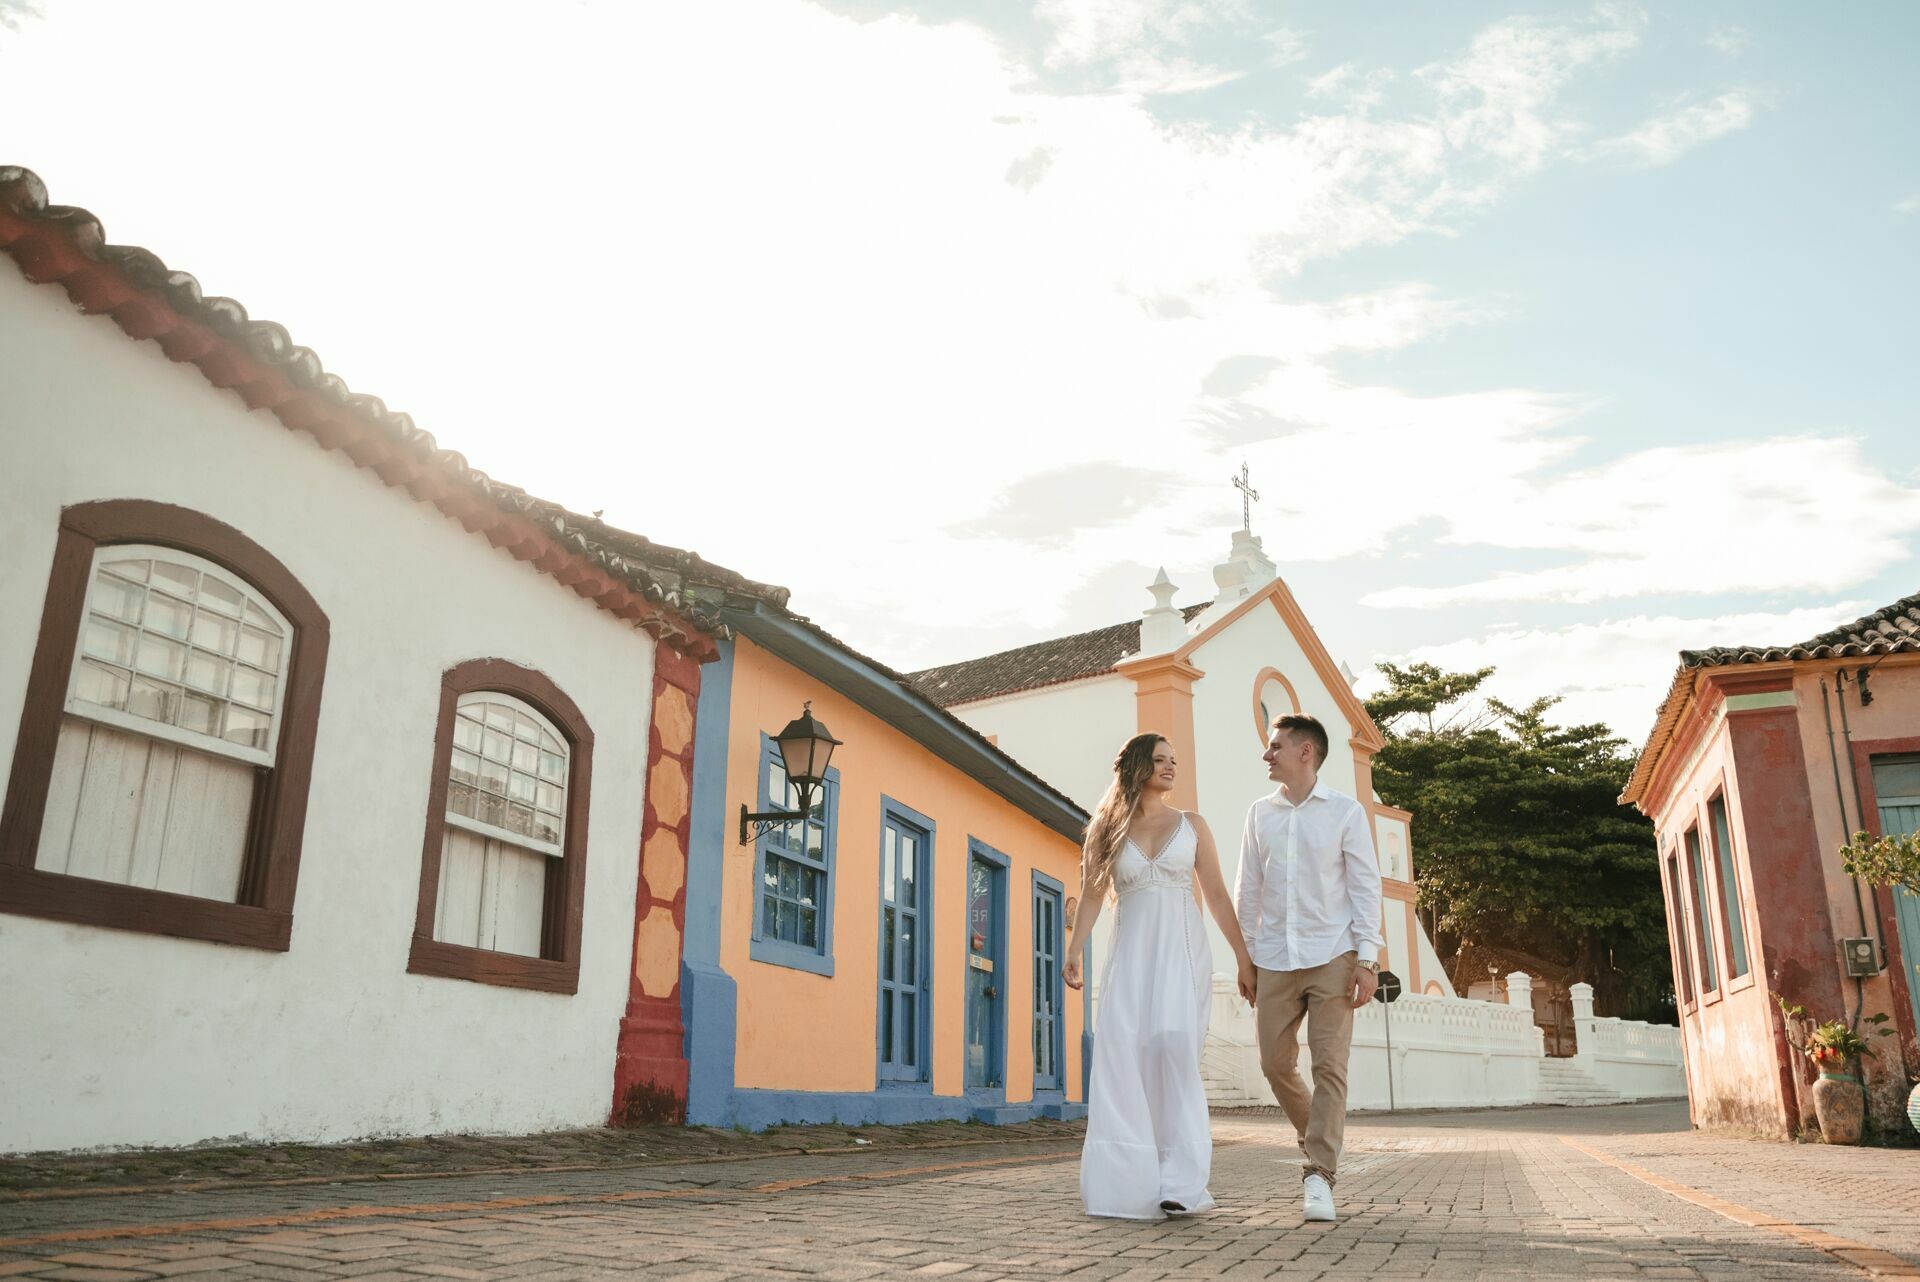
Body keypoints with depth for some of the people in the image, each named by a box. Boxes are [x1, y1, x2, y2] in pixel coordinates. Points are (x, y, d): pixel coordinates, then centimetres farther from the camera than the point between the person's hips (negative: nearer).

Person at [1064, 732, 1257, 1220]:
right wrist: (1073, 951, -10)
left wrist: (1244, 957, 5)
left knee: (1174, 1042, -19)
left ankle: (1180, 1180, -15)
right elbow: (1092, 893, 3)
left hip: (1182, 949, -1)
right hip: (1131, 951, 1)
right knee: (1125, 1052, -8)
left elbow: (1217, 895, 9)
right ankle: (1135, 1181, 0)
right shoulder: (1108, 829, 10)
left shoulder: (1191, 825, 11)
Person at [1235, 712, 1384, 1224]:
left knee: (1329, 1066, -6)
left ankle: (1320, 1174, -1)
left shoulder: (1346, 811, 0)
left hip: (1331, 956, -4)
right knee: (1275, 1063, 6)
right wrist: (1247, 958, 11)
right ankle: (1318, 1139, 30)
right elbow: (1249, 891, 12)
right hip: (1275, 959, 4)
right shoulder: (1260, 814, 9)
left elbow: (1365, 888, -2)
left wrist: (1368, 959, -9)